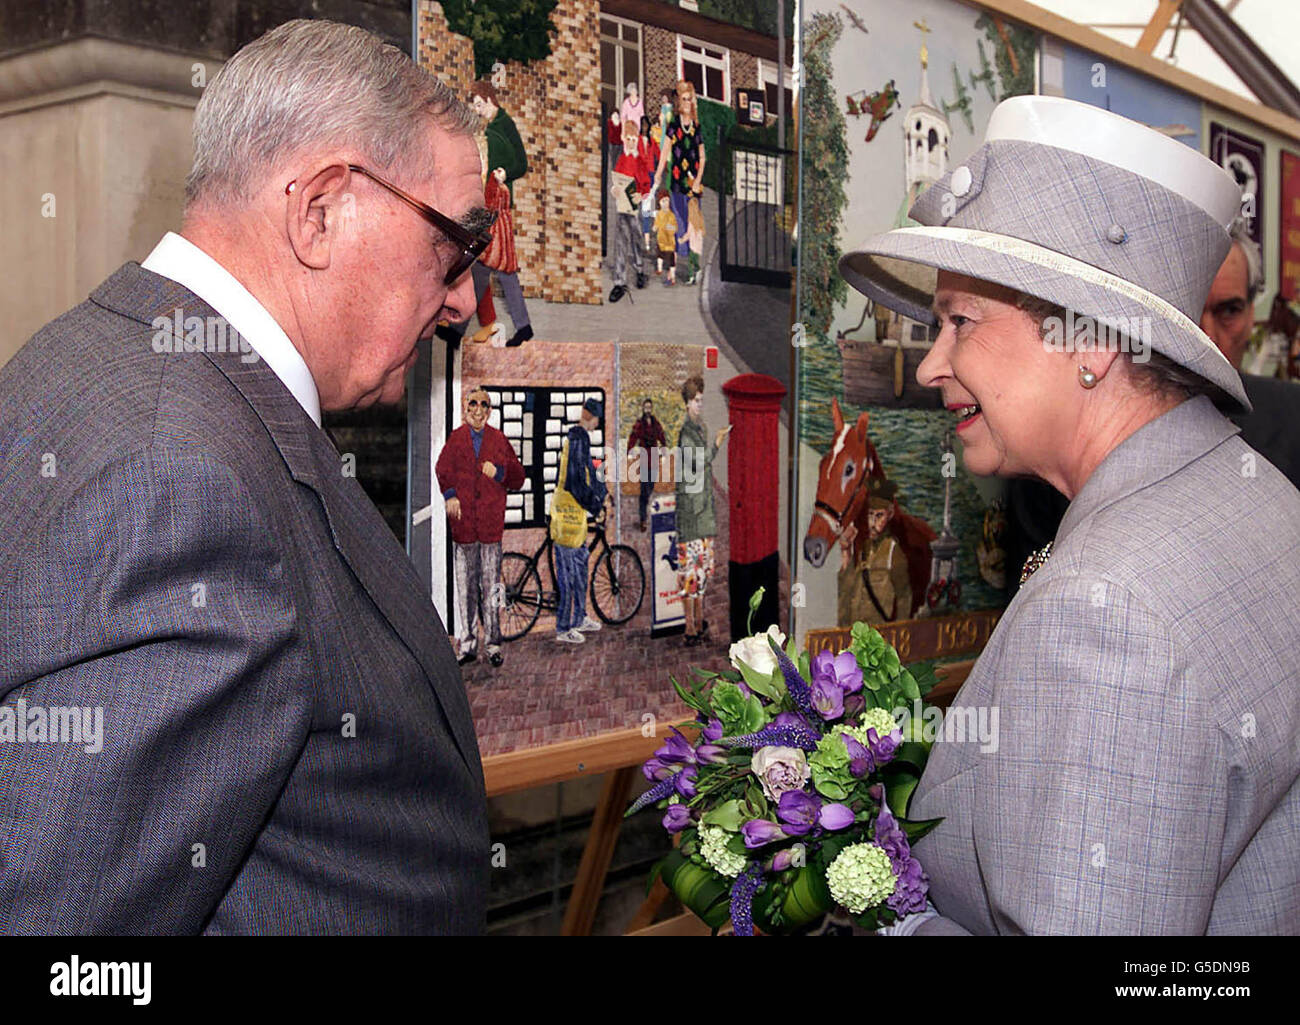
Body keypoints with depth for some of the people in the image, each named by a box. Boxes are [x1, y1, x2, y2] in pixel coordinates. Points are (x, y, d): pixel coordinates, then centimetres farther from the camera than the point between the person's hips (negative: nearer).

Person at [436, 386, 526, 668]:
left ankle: (493, 643, 10)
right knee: (465, 586, 4)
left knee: (491, 584, 2)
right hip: (462, 520, 0)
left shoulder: (499, 440, 9)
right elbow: (441, 473, 9)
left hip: (491, 521, 0)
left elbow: (517, 478, 10)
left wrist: (498, 472, -8)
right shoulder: (454, 439, 8)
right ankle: (467, 644, 12)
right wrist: (449, 495, -7)